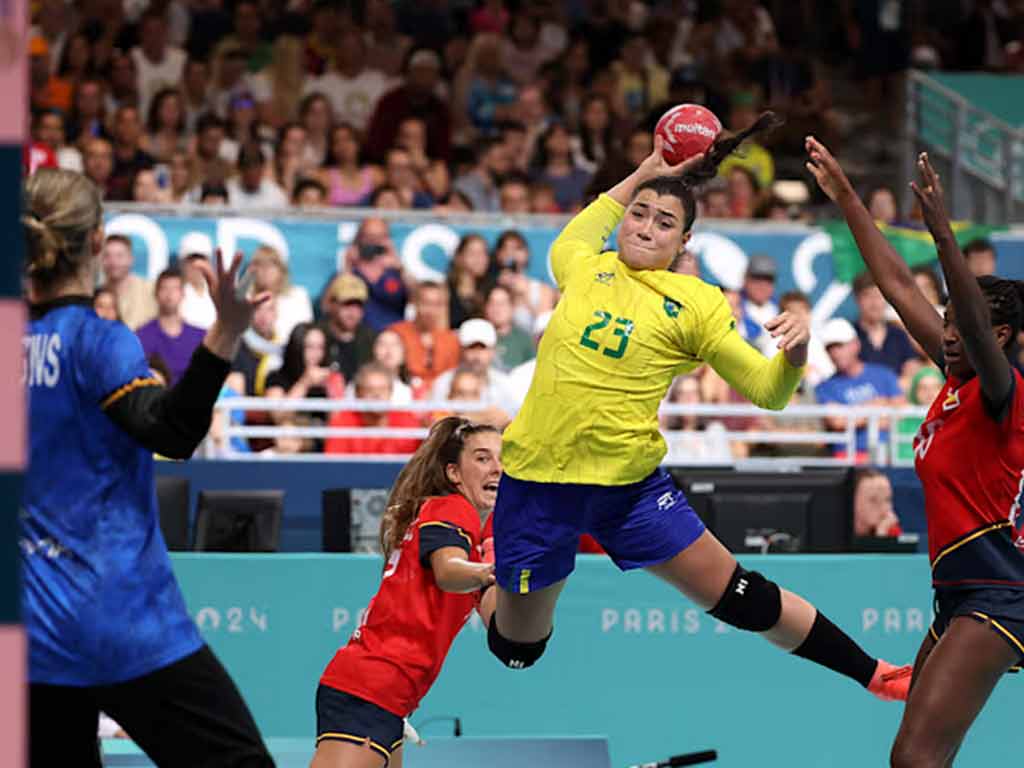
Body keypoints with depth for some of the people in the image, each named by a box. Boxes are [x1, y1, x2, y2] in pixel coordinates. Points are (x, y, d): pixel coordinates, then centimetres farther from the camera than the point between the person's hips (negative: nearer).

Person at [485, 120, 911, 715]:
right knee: (516, 645, 8)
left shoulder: (696, 304, 0)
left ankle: (872, 673, 15)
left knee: (736, 593, 1)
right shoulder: (585, 269, 7)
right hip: (538, 479, 1)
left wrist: (795, 352, -23)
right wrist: (643, 175, 32)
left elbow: (767, 389, -1)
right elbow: (568, 243, 34)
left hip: (630, 482, -1)